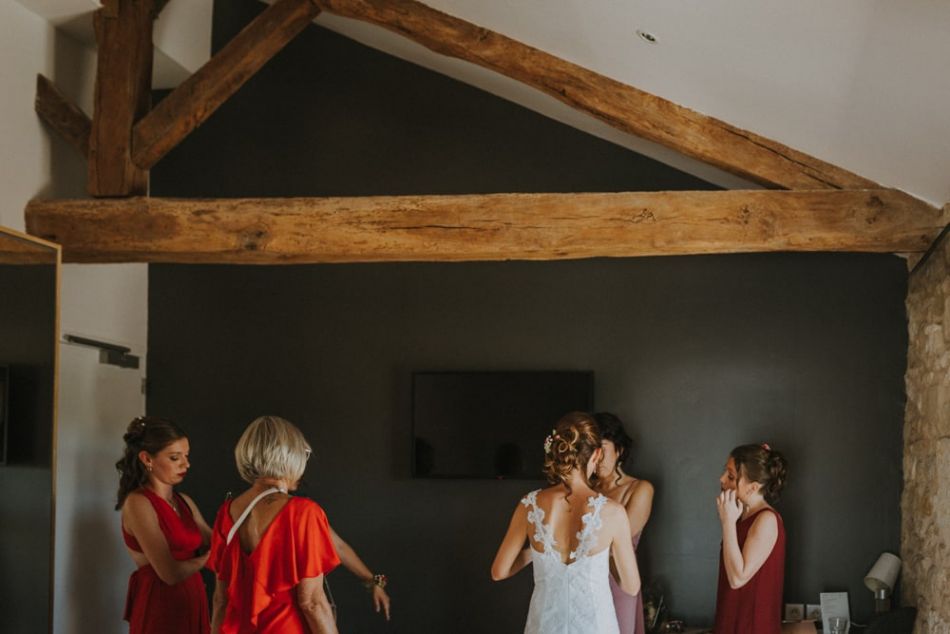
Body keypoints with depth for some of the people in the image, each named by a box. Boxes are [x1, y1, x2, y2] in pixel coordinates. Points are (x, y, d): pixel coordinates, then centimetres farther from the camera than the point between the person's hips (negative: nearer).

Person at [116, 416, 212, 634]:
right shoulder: (138, 503, -13)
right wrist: (208, 557, -6)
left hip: (193, 604, 7)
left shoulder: (184, 502, 10)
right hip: (159, 609, -7)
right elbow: (170, 572, -18)